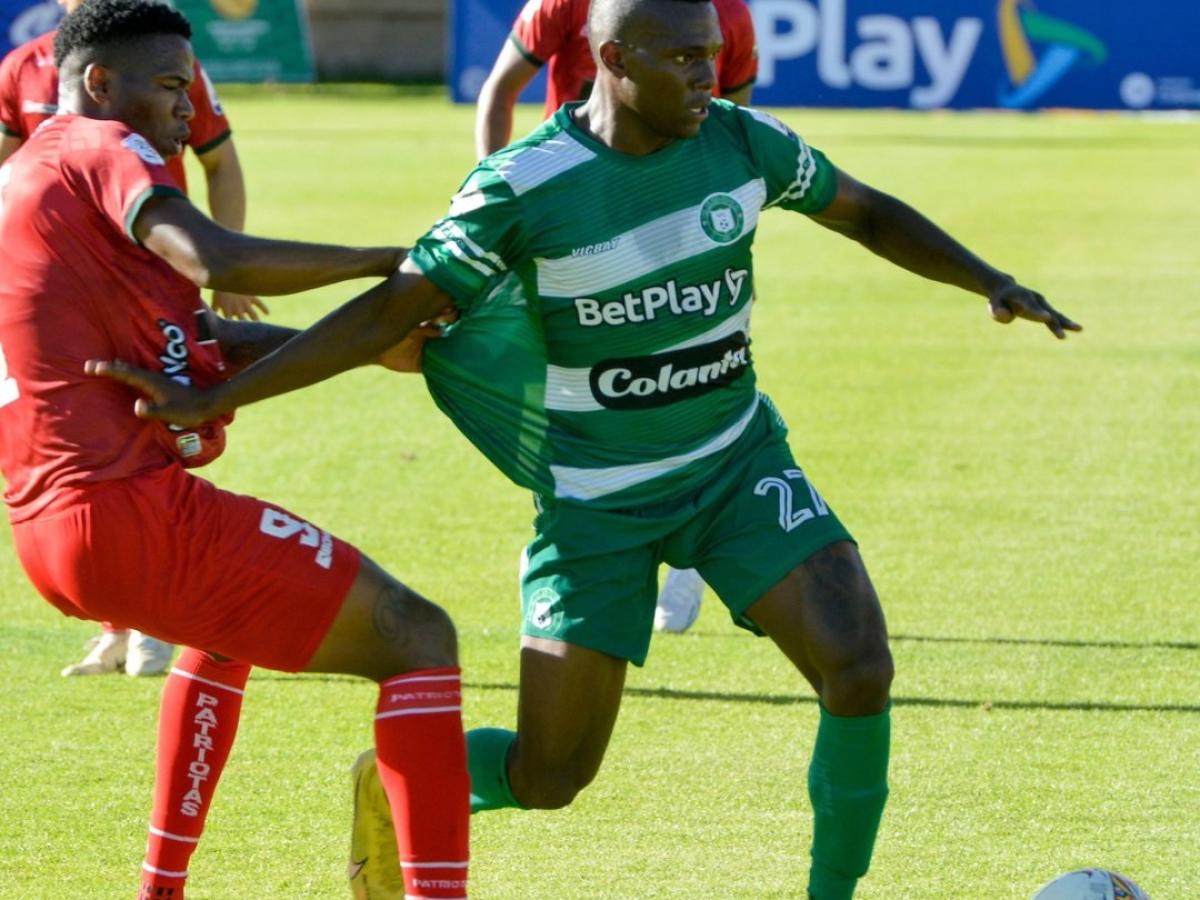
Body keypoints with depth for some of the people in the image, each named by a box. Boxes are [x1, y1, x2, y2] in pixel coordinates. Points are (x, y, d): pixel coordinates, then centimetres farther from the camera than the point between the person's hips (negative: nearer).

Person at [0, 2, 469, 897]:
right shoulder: (101, 150, -4)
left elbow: (205, 336, 19)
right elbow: (220, 263, -24)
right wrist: (393, 261, -13)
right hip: (133, 511, -10)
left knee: (235, 617, 39)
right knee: (418, 639, -4)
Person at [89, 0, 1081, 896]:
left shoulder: (742, 143, -9)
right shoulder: (523, 185, -20)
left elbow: (864, 211, 10)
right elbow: (390, 312, -16)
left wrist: (990, 282, -3)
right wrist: (213, 401, -19)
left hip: (738, 463, 3)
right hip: (597, 504, -3)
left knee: (860, 670, -18)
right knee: (546, 779, -2)